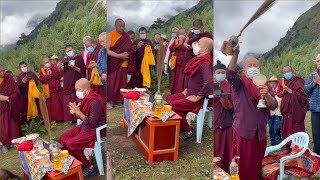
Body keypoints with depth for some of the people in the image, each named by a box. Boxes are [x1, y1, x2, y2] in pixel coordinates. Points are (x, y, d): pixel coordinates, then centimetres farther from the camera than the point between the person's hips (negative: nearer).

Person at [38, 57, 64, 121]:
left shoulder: (55, 67, 6)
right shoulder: (42, 70, 6)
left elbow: (60, 75, -6)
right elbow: (41, 79, -7)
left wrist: (52, 74, -15)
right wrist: (47, 75, -16)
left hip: (57, 89, 0)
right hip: (49, 91, 0)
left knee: (59, 104, 5)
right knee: (51, 105, 2)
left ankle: (61, 117, 15)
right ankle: (52, 119, 10)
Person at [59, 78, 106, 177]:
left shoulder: (95, 102, -25)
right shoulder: (85, 99, 2)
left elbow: (92, 123, -27)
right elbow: (83, 116, 11)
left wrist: (78, 112, -22)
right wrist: (75, 110, -7)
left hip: (95, 131, -9)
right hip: (85, 127, 9)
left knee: (70, 144, -18)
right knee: (63, 138, 5)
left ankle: (89, 168, -2)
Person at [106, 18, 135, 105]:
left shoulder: (126, 36, 8)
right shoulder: (110, 35, -3)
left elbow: (131, 49, 11)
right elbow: (107, 50, -9)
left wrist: (127, 54, -11)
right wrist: (118, 55, -19)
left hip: (123, 63, 3)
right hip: (112, 63, -3)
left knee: (122, 82, 4)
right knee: (111, 83, -4)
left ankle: (120, 100, 14)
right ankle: (109, 100, 6)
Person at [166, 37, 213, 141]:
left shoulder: (206, 63, -21)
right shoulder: (199, 60, 9)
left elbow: (209, 83, -35)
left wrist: (196, 98, -26)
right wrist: (188, 89, 13)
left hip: (199, 98, -10)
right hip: (191, 93, 10)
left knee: (174, 105, -21)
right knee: (169, 100, 8)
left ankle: (187, 133, -6)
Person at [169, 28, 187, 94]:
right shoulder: (176, 41, 16)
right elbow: (170, 48, 3)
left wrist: (181, 44, -9)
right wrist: (178, 45, -8)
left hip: (184, 62, -4)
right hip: (176, 62, 5)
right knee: (175, 78, 8)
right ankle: (174, 93, 16)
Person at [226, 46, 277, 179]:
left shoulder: (264, 85, 10)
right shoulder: (240, 83, -3)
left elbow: (273, 106, -2)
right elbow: (230, 74, -25)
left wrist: (267, 95, -23)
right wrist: (235, 54, -39)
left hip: (260, 131, 5)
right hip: (243, 130, -4)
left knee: (257, 164, 17)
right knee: (243, 165, 0)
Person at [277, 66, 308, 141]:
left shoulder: (298, 81, -7)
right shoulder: (282, 82, 11)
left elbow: (301, 94, -16)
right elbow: (278, 93, 13)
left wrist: (290, 91, -18)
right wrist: (283, 92, -6)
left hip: (296, 110, -6)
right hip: (286, 109, 6)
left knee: (297, 129, -4)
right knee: (286, 128, 11)